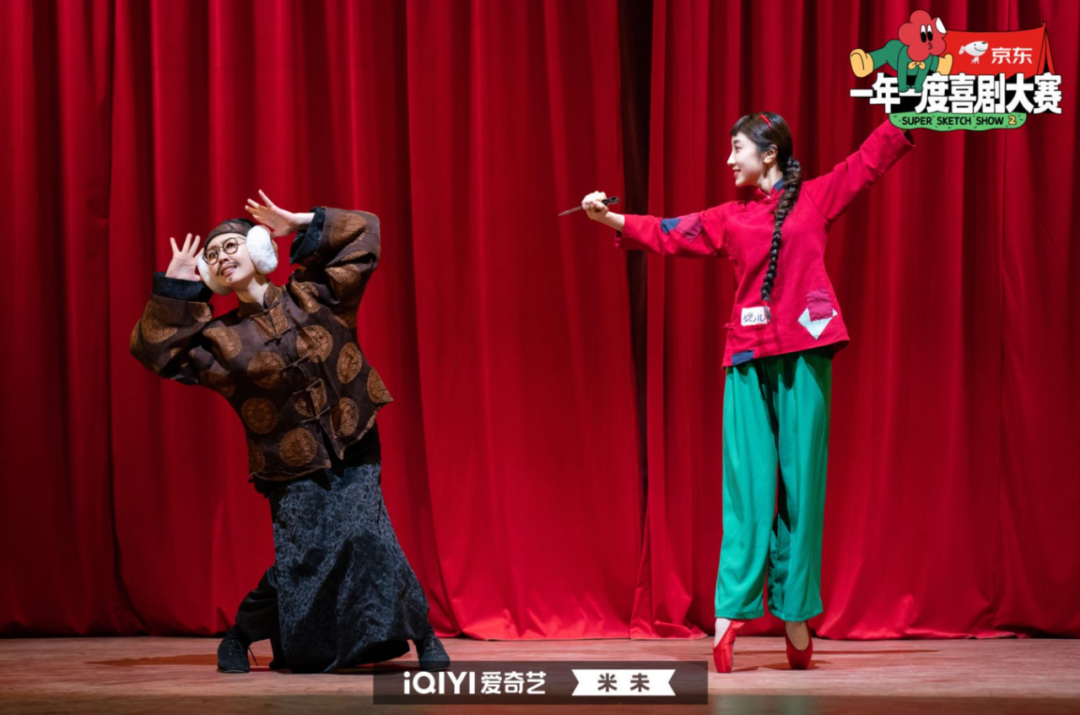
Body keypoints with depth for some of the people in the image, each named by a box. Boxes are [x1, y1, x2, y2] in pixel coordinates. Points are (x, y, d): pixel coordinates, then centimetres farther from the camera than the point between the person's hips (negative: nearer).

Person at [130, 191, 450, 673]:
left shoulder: (311, 297, 4)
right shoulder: (220, 338, 3)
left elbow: (363, 233, 8)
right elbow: (153, 347, -2)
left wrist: (303, 225, 1)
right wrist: (175, 288, -4)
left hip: (353, 456, 1)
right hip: (293, 473, 0)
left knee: (363, 535, -19)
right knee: (301, 560, -13)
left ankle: (423, 637, -7)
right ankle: (240, 637, 11)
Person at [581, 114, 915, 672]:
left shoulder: (817, 197, 10)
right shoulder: (729, 218, 14)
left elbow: (873, 157, 11)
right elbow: (668, 234, 10)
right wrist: (612, 220, -2)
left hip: (804, 355, -1)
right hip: (750, 359, 1)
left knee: (800, 481, 0)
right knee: (748, 483, -4)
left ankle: (794, 613, 3)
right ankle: (730, 612, -9)